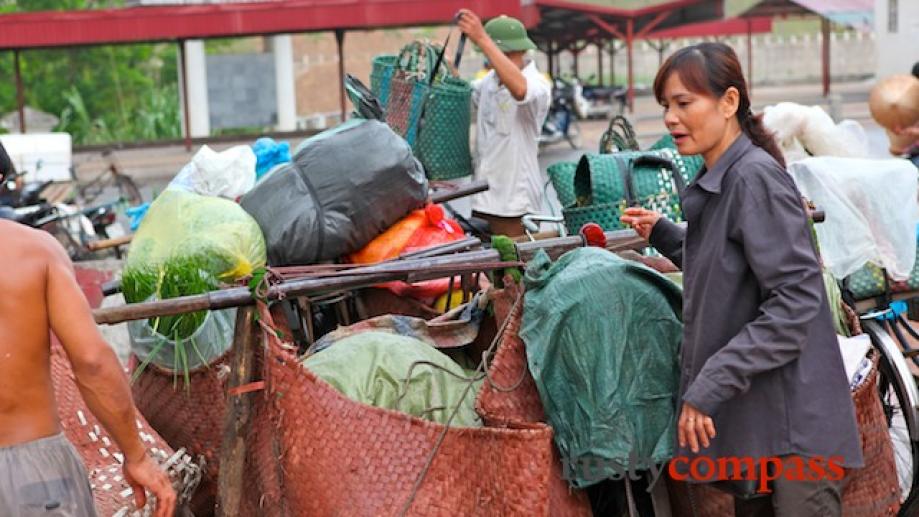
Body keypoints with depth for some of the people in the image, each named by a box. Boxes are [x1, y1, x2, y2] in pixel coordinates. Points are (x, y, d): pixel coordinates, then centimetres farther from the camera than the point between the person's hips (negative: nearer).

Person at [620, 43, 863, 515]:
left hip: (793, 426, -9)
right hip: (752, 421, 9)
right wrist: (661, 234, 12)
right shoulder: (718, 181, 12)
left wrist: (709, 386, -22)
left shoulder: (756, 177, -16)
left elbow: (795, 300, -22)